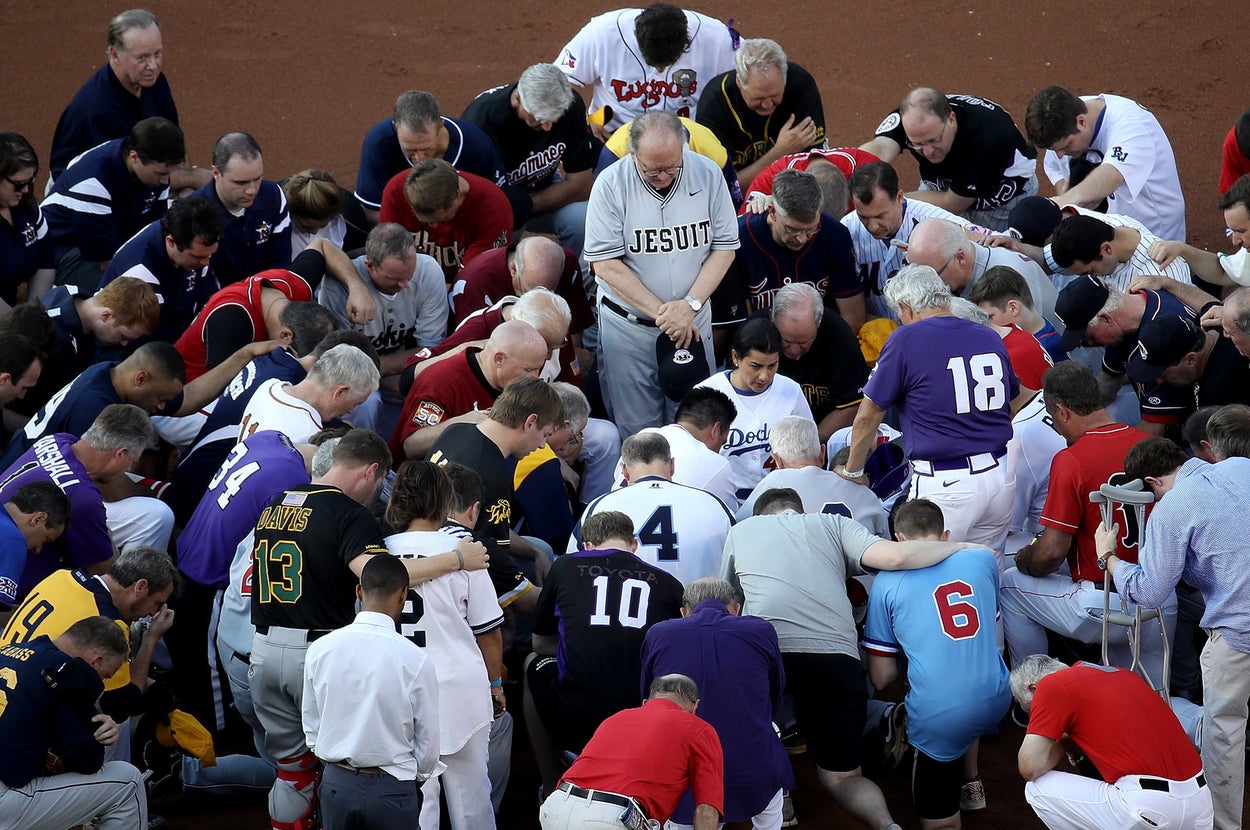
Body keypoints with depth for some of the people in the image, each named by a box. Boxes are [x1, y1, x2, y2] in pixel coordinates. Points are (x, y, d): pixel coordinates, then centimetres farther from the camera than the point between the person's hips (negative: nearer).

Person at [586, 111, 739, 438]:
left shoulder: (707, 174, -7)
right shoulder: (611, 185, -14)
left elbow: (724, 248, -1)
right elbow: (606, 264, -14)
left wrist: (689, 305, -14)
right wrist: (662, 313, -17)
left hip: (693, 323, 2)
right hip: (628, 323, -2)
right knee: (637, 432, 4)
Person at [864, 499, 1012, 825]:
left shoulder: (888, 581, 2)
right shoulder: (983, 559, 10)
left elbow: (881, 679, 5)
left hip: (938, 715, -4)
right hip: (995, 700, 4)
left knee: (939, 821, 17)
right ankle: (970, 784, 38)